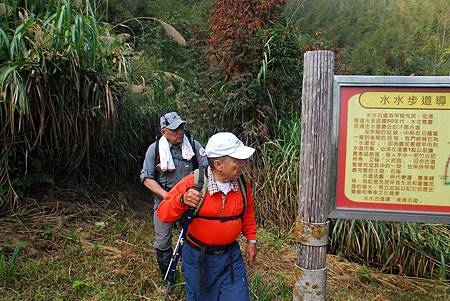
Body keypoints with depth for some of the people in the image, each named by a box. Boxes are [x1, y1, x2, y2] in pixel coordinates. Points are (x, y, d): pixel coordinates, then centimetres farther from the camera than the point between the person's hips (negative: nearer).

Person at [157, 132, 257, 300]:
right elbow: (163, 213, -18)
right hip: (198, 257, -2)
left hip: (231, 255, 3)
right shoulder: (193, 183, -21)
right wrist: (182, 200, -37)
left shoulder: (242, 183, -7)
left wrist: (251, 240, 11)